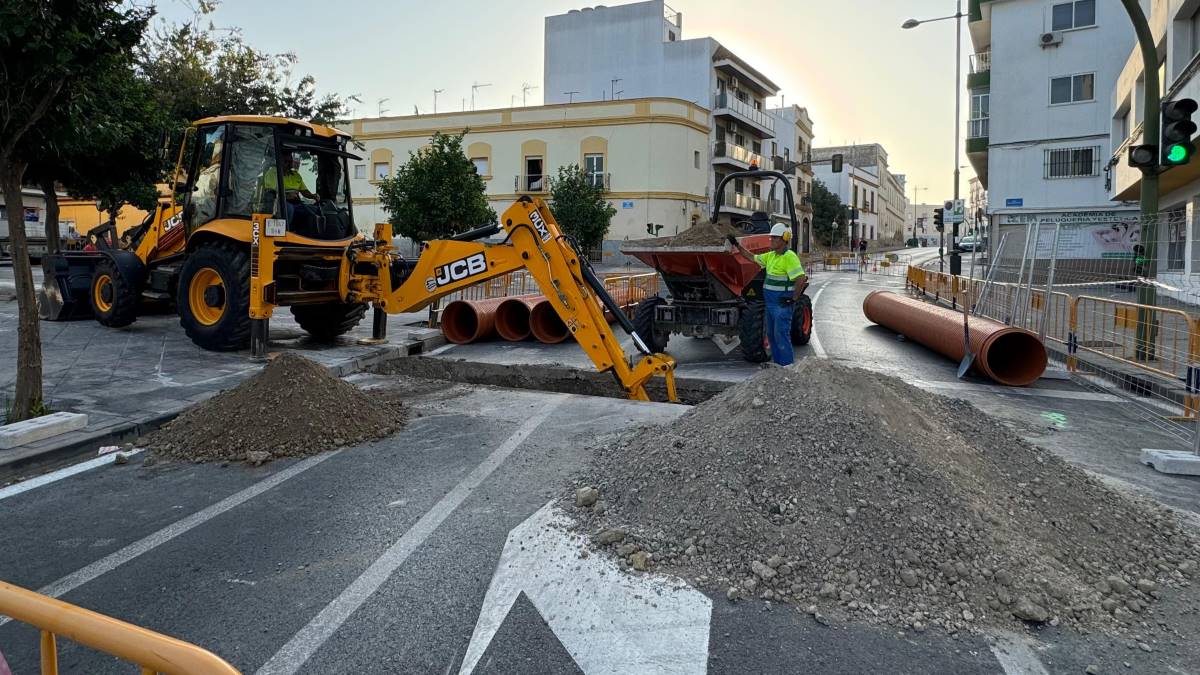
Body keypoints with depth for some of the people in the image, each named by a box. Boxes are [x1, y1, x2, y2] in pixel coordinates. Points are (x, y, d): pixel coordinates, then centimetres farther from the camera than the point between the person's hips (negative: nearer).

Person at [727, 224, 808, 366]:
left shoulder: (789, 257, -16)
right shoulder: (771, 256, 12)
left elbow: (802, 278, -23)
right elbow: (752, 257, 23)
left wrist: (794, 299, -19)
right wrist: (737, 245, 18)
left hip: (783, 303, -9)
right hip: (770, 302, 9)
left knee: (781, 334, -8)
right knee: (771, 334, 14)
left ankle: (787, 366, -2)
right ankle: (778, 364, 23)